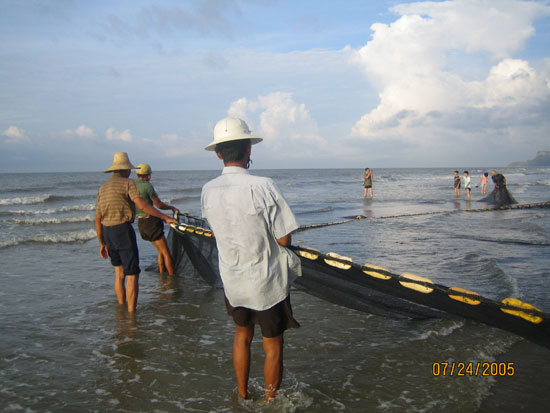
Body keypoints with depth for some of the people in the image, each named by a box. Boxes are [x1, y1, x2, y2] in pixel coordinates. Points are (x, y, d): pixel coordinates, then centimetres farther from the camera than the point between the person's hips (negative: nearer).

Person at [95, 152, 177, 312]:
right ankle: (131, 313, -2)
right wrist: (165, 217, -18)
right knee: (132, 274, -2)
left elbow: (98, 218, 15)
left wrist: (102, 243, 20)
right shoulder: (127, 183, -5)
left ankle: (121, 307, 29)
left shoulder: (103, 187, 15)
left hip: (107, 232, 8)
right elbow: (142, 205, -20)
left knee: (119, 272, 20)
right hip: (123, 230, -7)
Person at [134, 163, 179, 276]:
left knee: (160, 250, 21)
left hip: (140, 223, 8)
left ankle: (162, 275, 25)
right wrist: (172, 207, 5)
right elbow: (159, 205, -12)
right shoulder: (147, 185, -16)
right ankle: (172, 276, 4)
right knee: (166, 252, 0)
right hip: (151, 222, -8)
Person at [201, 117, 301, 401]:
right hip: (267, 282, -5)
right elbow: (284, 239, -18)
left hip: (232, 280, 5)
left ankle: (242, 395, 41)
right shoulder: (262, 187, -23)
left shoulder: (208, 191, -6)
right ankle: (270, 400, 28)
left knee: (242, 335, 26)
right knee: (273, 346, 14)